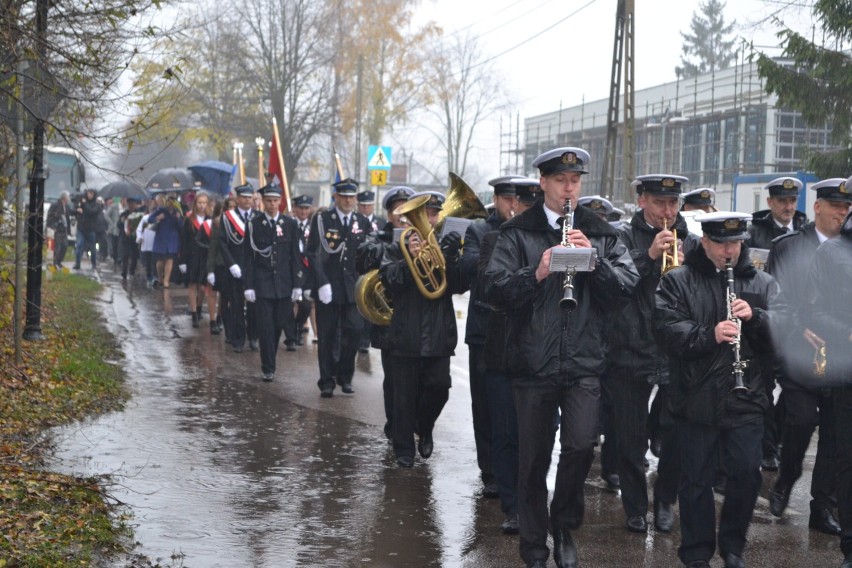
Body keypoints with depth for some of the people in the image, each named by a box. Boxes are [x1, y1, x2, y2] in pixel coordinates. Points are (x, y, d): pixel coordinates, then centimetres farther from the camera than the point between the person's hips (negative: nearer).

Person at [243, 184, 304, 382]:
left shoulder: (290, 224, 4)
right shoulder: (254, 224, 0)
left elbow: (295, 256, 5)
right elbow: (249, 256, 0)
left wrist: (297, 284, 0)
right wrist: (249, 285, -5)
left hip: (284, 284, 2)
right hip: (262, 283, -2)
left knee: (280, 324, 5)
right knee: (265, 327, -3)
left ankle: (269, 359, 27)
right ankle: (268, 368, 4)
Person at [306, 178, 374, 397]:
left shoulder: (363, 223, 9)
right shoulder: (321, 220, 0)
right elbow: (313, 253, -4)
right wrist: (322, 283, -13)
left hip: (354, 288, 2)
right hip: (328, 287, -2)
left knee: (352, 334, 0)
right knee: (327, 336, 2)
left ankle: (345, 377, 16)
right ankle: (327, 381, 9)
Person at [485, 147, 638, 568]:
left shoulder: (601, 233, 10)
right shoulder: (517, 233, 3)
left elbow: (627, 285, -1)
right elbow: (494, 288, -8)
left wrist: (593, 258, -15)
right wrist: (536, 273, -23)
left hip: (583, 361, 1)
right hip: (533, 363, -1)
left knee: (581, 445, -13)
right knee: (534, 458, 6)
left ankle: (564, 525, 13)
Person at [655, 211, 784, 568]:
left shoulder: (761, 283, 11)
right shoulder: (678, 281, 1)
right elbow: (667, 327, -12)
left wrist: (755, 316, -16)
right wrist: (709, 335, -26)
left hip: (745, 397, 2)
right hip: (696, 400, -2)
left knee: (747, 473, 2)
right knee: (696, 478, 6)